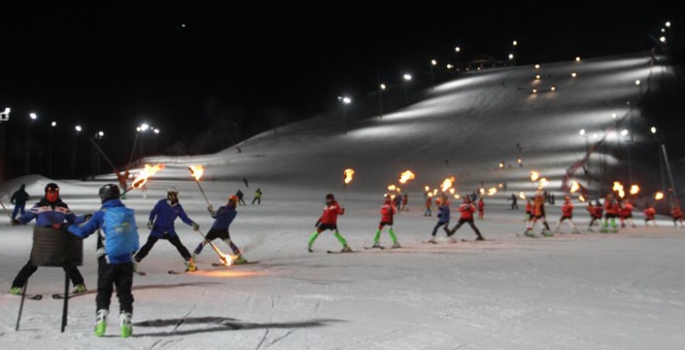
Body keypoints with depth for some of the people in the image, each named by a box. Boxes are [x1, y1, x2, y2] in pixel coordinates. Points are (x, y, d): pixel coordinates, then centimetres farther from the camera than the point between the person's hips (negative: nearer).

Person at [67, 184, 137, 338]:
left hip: (107, 260, -2)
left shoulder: (101, 214, -7)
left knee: (104, 292, 10)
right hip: (126, 260, 2)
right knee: (125, 293, 8)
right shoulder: (128, 213, 4)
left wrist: (70, 227, 13)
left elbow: (83, 232, -4)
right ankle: (125, 324, 3)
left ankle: (101, 320, 0)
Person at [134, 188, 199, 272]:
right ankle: (135, 262, 2)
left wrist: (193, 224, -12)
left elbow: (184, 218, 2)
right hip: (157, 229, -2)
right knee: (148, 245, -8)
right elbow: (153, 212, -3)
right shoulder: (161, 203, -9)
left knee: (179, 245, -5)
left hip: (170, 231, 2)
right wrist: (150, 220, -19)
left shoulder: (178, 207, -1)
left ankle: (190, 263, 4)